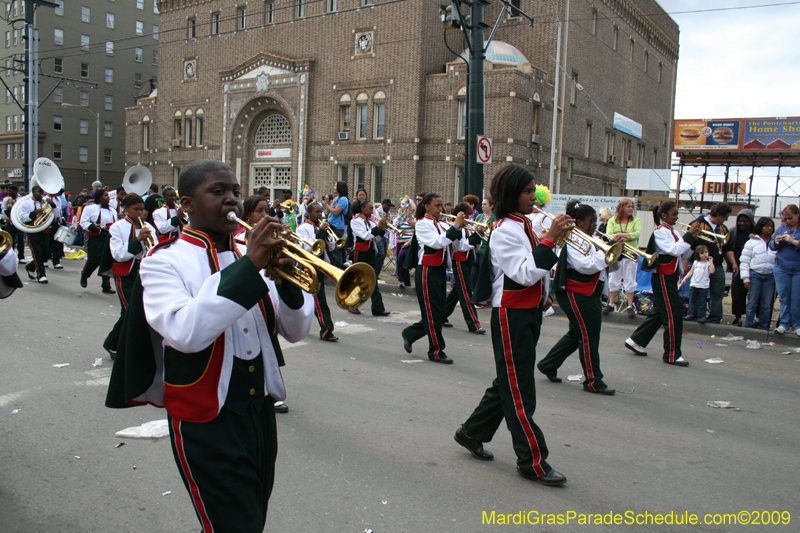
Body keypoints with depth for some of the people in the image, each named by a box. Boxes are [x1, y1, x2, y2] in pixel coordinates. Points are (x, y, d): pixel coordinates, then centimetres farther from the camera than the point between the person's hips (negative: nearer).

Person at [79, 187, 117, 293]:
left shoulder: (112, 211, 18)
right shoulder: (90, 208, 1)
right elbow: (83, 222, -4)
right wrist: (93, 227, -21)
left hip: (109, 240, 4)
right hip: (95, 239, -4)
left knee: (107, 262, -1)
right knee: (94, 260, -9)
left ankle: (106, 286, 3)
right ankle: (84, 275, 23)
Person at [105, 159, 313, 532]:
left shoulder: (248, 256, 8)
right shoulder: (164, 262, -8)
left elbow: (295, 330, 5)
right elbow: (185, 333, -28)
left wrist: (288, 281, -14)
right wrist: (248, 267, -28)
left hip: (260, 412, 6)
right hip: (206, 423, -6)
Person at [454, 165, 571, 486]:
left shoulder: (525, 226, 12)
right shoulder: (504, 231, -16)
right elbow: (526, 274, -26)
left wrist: (555, 243, 7)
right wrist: (549, 239, -25)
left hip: (529, 312, 10)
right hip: (510, 316, -10)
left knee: (508, 384, 18)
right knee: (519, 391, -1)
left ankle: (472, 433, 33)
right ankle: (533, 462, 8)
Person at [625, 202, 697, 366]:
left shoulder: (674, 232, 14)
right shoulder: (660, 232, -12)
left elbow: (684, 255, 13)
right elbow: (674, 250, -25)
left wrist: (693, 240, -1)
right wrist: (689, 234, -20)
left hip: (671, 277, 9)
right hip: (663, 277, -9)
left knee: (662, 312, 14)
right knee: (674, 314, -8)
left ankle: (635, 341, 25)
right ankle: (672, 355, -1)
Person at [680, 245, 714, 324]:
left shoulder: (708, 263, -1)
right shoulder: (695, 262, 10)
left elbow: (712, 271, -17)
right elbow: (691, 272, 16)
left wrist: (711, 261, -15)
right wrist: (684, 278, 8)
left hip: (704, 286, -3)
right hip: (694, 285, 4)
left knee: (702, 302, 0)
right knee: (692, 300, 8)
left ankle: (701, 316, 4)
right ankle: (691, 314, 16)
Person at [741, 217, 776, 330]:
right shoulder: (752, 242, 3)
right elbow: (744, 261, 1)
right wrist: (746, 278, -5)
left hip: (770, 276, 2)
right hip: (755, 275, -2)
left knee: (767, 305, 5)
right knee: (752, 303, 1)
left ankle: (763, 328, 13)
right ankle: (748, 327, 8)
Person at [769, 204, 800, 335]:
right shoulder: (782, 228, 8)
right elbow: (771, 246, 10)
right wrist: (776, 242, -10)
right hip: (781, 268, 3)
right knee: (783, 297, 7)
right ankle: (784, 324, 14)